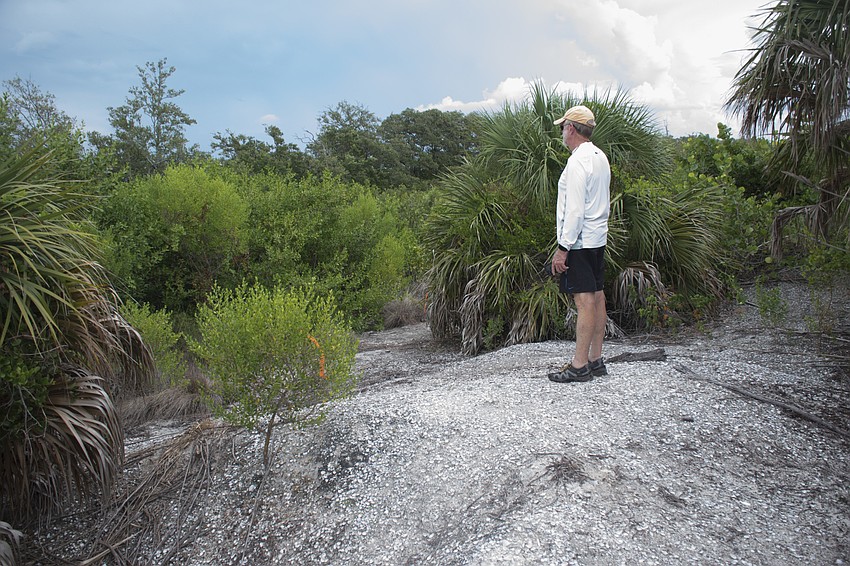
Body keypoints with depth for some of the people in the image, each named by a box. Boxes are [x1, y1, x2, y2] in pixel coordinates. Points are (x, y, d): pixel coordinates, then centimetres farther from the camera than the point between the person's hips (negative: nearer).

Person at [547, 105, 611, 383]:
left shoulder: (578, 162, -16)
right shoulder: (600, 157, 14)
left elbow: (575, 211, -22)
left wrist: (563, 248, -19)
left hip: (579, 242, -10)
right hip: (598, 238, 10)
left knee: (585, 300, -8)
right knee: (596, 297, 11)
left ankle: (580, 365, -2)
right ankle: (596, 360, 18)